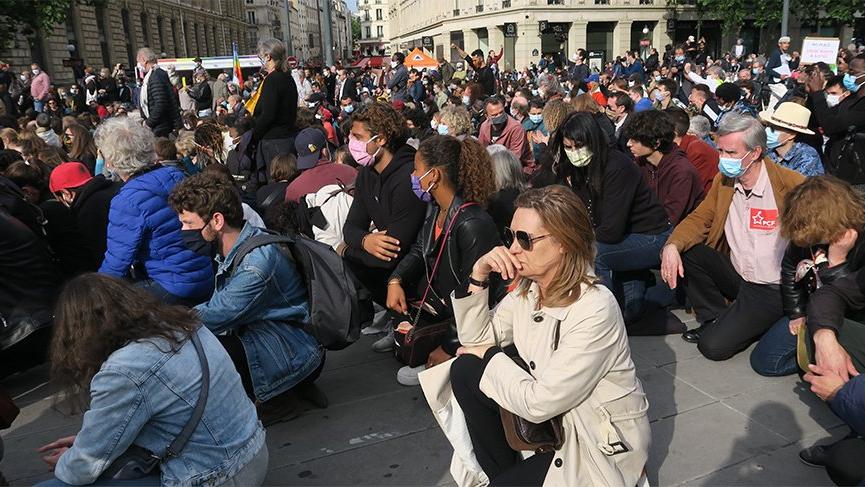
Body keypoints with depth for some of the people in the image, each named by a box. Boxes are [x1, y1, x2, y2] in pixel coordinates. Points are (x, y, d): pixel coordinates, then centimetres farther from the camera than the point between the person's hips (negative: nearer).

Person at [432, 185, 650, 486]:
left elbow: (538, 404, -27)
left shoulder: (595, 311, -30)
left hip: (604, 443, -7)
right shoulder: (528, 288, -7)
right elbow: (475, 338, -1)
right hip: (554, 415, 7)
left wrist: (490, 356, -12)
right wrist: (479, 276, -14)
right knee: (465, 370, -5)